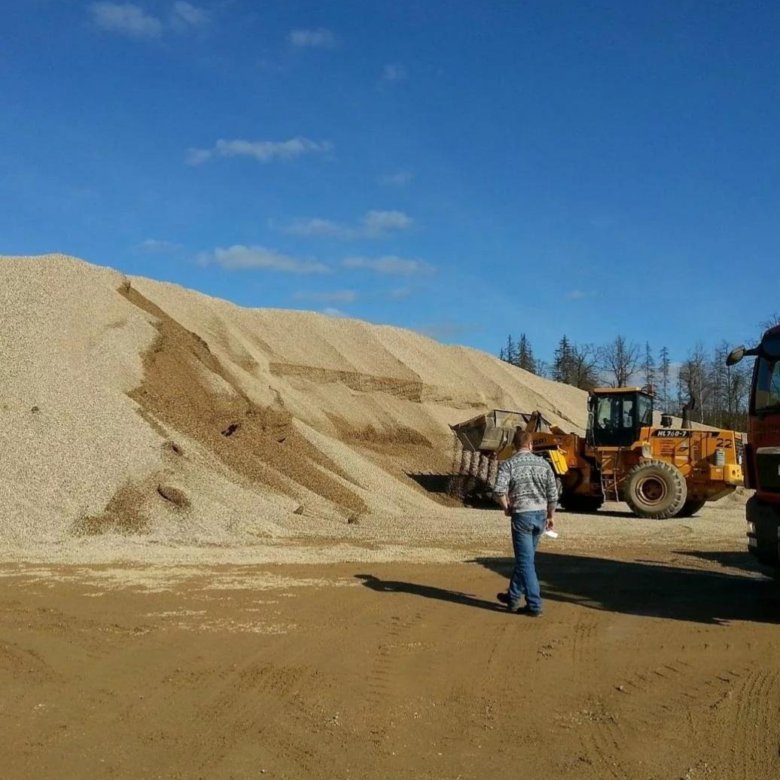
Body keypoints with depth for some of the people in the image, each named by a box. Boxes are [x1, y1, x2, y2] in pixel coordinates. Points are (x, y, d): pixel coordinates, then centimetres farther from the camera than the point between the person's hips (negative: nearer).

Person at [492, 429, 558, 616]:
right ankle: (513, 597, 30)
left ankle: (534, 605, -2)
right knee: (524, 557, 18)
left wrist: (506, 508, 1)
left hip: (522, 515, -5)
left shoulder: (508, 464, -5)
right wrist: (551, 516, 16)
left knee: (525, 561, 0)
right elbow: (553, 494, 5)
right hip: (540, 514, 5)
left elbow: (499, 491, -17)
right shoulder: (543, 463, 6)